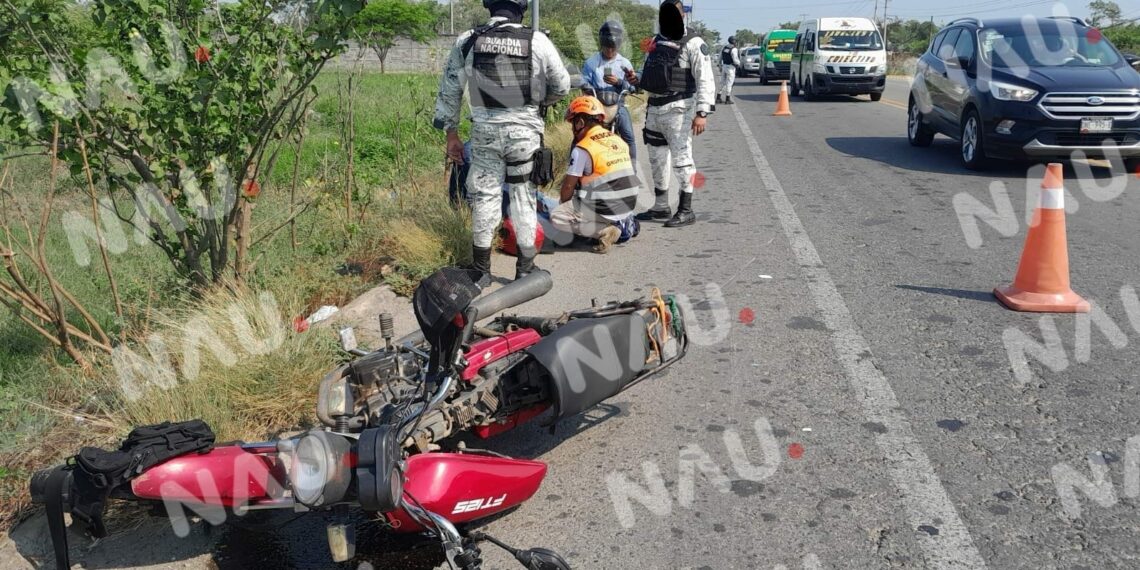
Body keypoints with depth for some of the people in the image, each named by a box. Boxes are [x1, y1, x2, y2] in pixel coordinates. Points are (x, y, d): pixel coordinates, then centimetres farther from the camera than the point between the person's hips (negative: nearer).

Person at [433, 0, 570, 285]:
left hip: (484, 131, 2)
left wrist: (451, 133, 14)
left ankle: (481, 269, 17)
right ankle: (525, 268, 17)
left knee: (484, 196, 10)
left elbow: (449, 91, 4)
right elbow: (561, 87, 4)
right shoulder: (537, 41, -8)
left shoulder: (466, 41, -2)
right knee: (523, 196, 9)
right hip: (524, 130, -1)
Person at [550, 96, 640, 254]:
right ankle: (620, 224, 12)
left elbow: (568, 186, -6)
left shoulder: (582, 149, -12)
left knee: (557, 217, 1)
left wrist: (564, 204, 15)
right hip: (628, 208, 8)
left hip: (606, 210, -8)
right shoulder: (619, 140, 9)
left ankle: (603, 230, -8)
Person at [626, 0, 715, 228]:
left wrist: (701, 113, -22)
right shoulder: (656, 42, 14)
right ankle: (660, 207, 28)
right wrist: (636, 78, 2)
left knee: (681, 158, -6)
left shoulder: (693, 44, -9)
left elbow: (706, 81, -14)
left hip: (678, 110, -8)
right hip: (654, 108, 8)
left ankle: (686, 210, 2)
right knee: (657, 159, 15)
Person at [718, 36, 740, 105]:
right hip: (731, 68, -7)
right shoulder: (734, 49, -15)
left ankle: (718, 98, 12)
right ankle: (727, 100, 2)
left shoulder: (724, 48, 7)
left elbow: (720, 58, 13)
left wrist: (720, 66, 22)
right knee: (729, 83, -1)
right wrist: (738, 64, 2)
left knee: (723, 83, 14)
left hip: (724, 66, 7)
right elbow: (735, 60, -19)